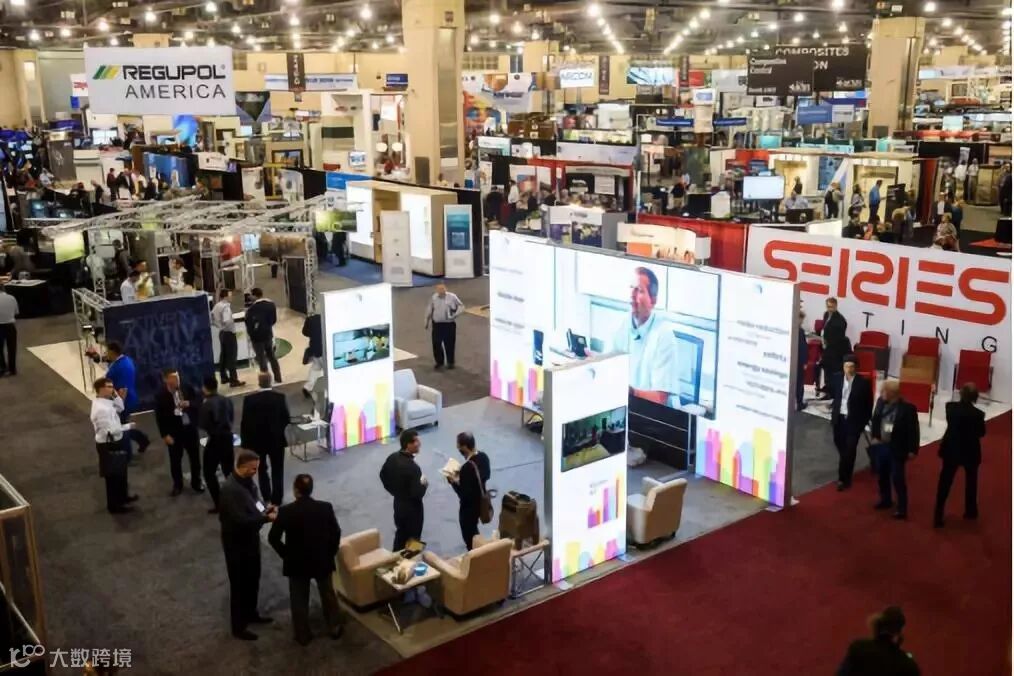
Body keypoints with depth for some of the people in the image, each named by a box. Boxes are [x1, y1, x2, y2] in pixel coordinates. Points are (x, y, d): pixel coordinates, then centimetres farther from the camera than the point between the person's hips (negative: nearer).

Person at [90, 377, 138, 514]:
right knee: (113, 475, 6)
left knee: (121, 471, 25)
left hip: (115, 442, 10)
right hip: (109, 445, -10)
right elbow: (111, 430, -30)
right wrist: (128, 426, -16)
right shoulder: (101, 409, -29)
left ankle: (123, 496, 44)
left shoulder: (106, 401, 0)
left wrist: (115, 395, -3)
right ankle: (114, 505, 21)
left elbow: (120, 408, 13)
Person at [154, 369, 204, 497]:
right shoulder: (161, 395, -14)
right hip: (174, 432, -2)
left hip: (190, 428, 2)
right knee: (175, 460, 10)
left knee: (195, 457, 14)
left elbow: (199, 401, 1)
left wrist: (189, 404, -20)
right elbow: (159, 417, -11)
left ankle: (196, 483, 31)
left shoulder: (187, 388, -7)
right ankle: (177, 486, 28)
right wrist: (165, 435, -14)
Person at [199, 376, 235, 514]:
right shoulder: (227, 401, 2)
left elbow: (202, 424, -16)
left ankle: (218, 504, 3)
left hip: (215, 440, -6)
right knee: (229, 470, 17)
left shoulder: (207, 404, -18)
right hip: (228, 438, 6)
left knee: (209, 473, 5)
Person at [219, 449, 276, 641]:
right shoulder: (230, 489, -29)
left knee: (253, 580, 23)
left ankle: (251, 614, 42)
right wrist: (267, 518, -26)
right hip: (237, 543, -9)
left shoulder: (247, 481, 0)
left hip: (251, 539, 9)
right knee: (239, 584, 6)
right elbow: (241, 520, -32)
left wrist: (265, 508, -6)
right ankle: (238, 626, 20)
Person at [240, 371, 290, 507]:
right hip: (276, 440, 0)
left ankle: (266, 497, 27)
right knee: (277, 471, 12)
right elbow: (286, 419, -7)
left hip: (257, 440, 0)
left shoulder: (249, 399, -14)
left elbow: (245, 423, -11)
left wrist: (244, 442, 1)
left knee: (262, 469, 21)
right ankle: (276, 500, 13)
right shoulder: (280, 397, -12)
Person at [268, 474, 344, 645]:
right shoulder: (326, 507, -13)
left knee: (299, 600, 16)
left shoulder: (285, 511, -17)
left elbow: (273, 538, -13)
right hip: (323, 560, 2)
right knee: (328, 594, 21)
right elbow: (336, 533, -6)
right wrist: (331, 552, 8)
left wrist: (286, 554, 1)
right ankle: (335, 628, 33)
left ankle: (303, 636, 26)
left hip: (296, 563, -1)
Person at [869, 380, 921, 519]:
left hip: (897, 450, -6)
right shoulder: (881, 403, 0)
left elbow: (913, 430, -13)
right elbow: (874, 421, 13)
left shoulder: (907, 408, -17)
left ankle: (902, 508, 8)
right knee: (882, 476, 17)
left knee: (898, 479, -2)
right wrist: (873, 437, 3)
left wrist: (912, 450, -12)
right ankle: (886, 500, 36)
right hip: (880, 446, 6)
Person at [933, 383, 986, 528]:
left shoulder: (950, 407, -12)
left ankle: (938, 517, 1)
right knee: (971, 482, 22)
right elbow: (982, 433, -5)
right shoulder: (978, 414, -19)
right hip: (970, 452, -1)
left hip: (951, 450, 1)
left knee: (944, 484, 5)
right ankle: (971, 511, 38)